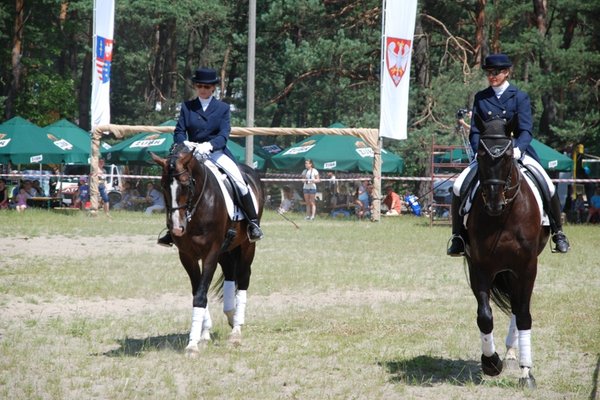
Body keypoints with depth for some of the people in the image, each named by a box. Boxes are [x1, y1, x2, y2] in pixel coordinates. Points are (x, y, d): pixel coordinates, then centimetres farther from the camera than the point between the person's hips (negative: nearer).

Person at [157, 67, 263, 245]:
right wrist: (185, 143, -23)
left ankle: (253, 223, -16)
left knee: (239, 181, -23)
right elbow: (179, 132, 1)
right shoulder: (187, 107, 9)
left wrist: (209, 145, -27)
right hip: (193, 154, 2)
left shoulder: (223, 108, 6)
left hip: (217, 152, -2)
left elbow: (224, 135, -6)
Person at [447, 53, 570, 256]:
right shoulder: (480, 98, 8)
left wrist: (518, 149, -26)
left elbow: (526, 130, -7)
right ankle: (457, 236, -5)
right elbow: (474, 132, 4)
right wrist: (481, 151, -15)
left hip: (517, 152, -2)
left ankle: (557, 232, 1)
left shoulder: (520, 97, 1)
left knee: (548, 187, -20)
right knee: (458, 187, -19)